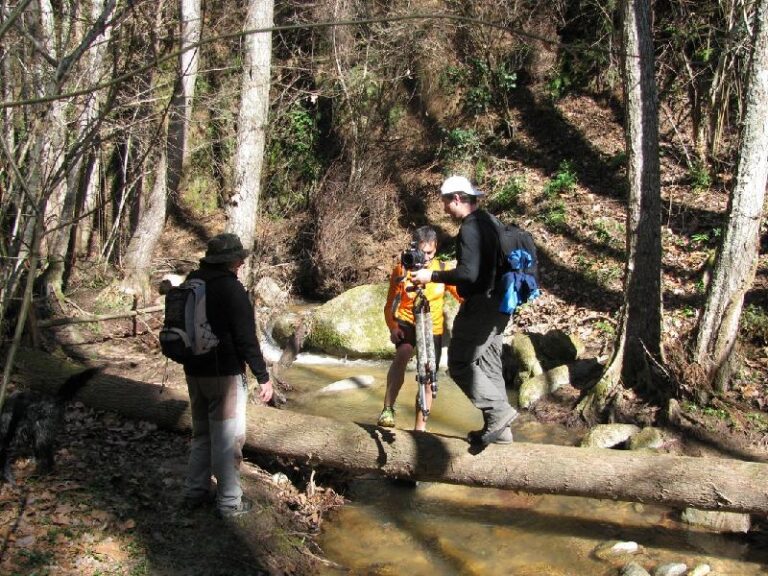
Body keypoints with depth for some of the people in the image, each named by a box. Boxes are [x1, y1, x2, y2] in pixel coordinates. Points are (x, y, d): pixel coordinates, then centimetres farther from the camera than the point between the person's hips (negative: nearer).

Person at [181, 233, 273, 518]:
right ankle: (229, 502, 9)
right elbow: (246, 338, -19)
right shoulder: (231, 289, -16)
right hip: (224, 375, -8)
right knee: (227, 438, 2)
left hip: (194, 372, 8)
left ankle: (195, 492, 26)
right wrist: (263, 377, -14)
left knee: (202, 434, 20)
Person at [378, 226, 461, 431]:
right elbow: (390, 304, -12)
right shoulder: (402, 270, -12)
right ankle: (388, 409, -29)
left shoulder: (443, 270, -7)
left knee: (427, 382, 4)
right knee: (402, 354, -34)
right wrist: (393, 327, -25)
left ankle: (420, 427, 20)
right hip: (407, 323, -2)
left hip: (433, 329, 2)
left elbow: (461, 295, -10)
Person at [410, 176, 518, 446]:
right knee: (488, 364, 13)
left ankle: (498, 411, -6)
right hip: (496, 303, 10)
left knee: (460, 363, -3)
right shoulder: (488, 221, 15)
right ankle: (499, 429, 17)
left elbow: (469, 273, -25)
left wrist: (432, 276, -16)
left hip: (481, 305, -10)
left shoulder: (470, 228, -17)